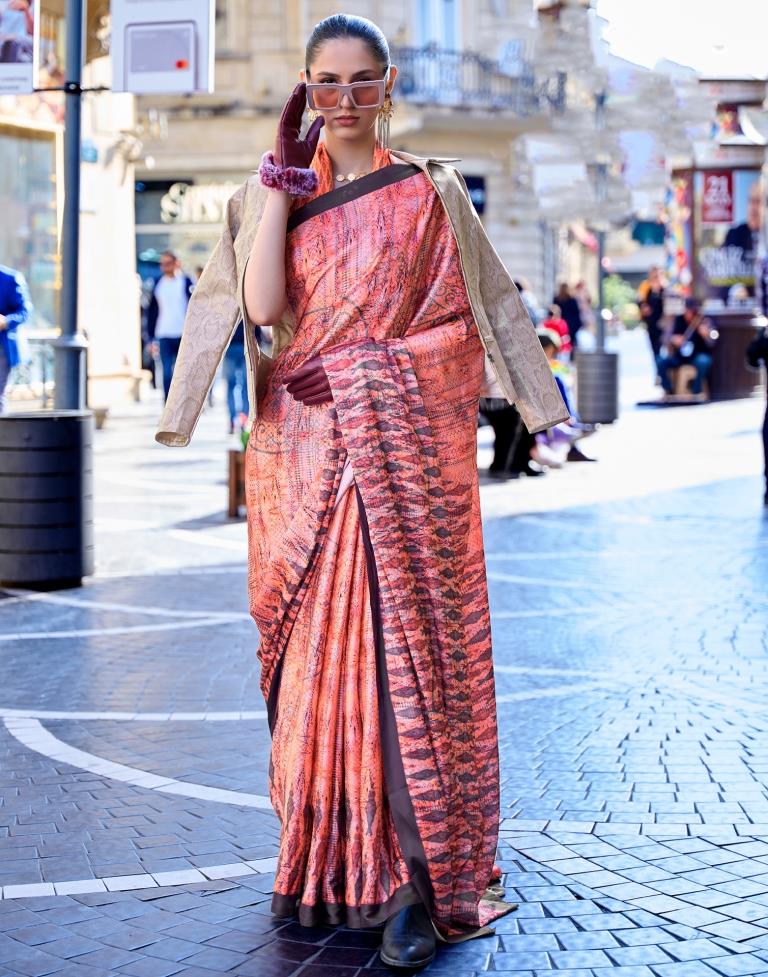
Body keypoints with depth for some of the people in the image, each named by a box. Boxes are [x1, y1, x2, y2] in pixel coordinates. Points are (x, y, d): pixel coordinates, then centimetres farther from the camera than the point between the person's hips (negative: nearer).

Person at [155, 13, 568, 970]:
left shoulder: (431, 193, 7)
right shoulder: (271, 195, 11)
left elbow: (490, 306, 8)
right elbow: (263, 305, -6)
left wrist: (542, 413, 3)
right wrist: (283, 181, -9)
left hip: (409, 443, -2)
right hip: (304, 450, 2)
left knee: (407, 641, -7)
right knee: (316, 645, 3)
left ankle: (418, 883, -7)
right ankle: (326, 860, 14)